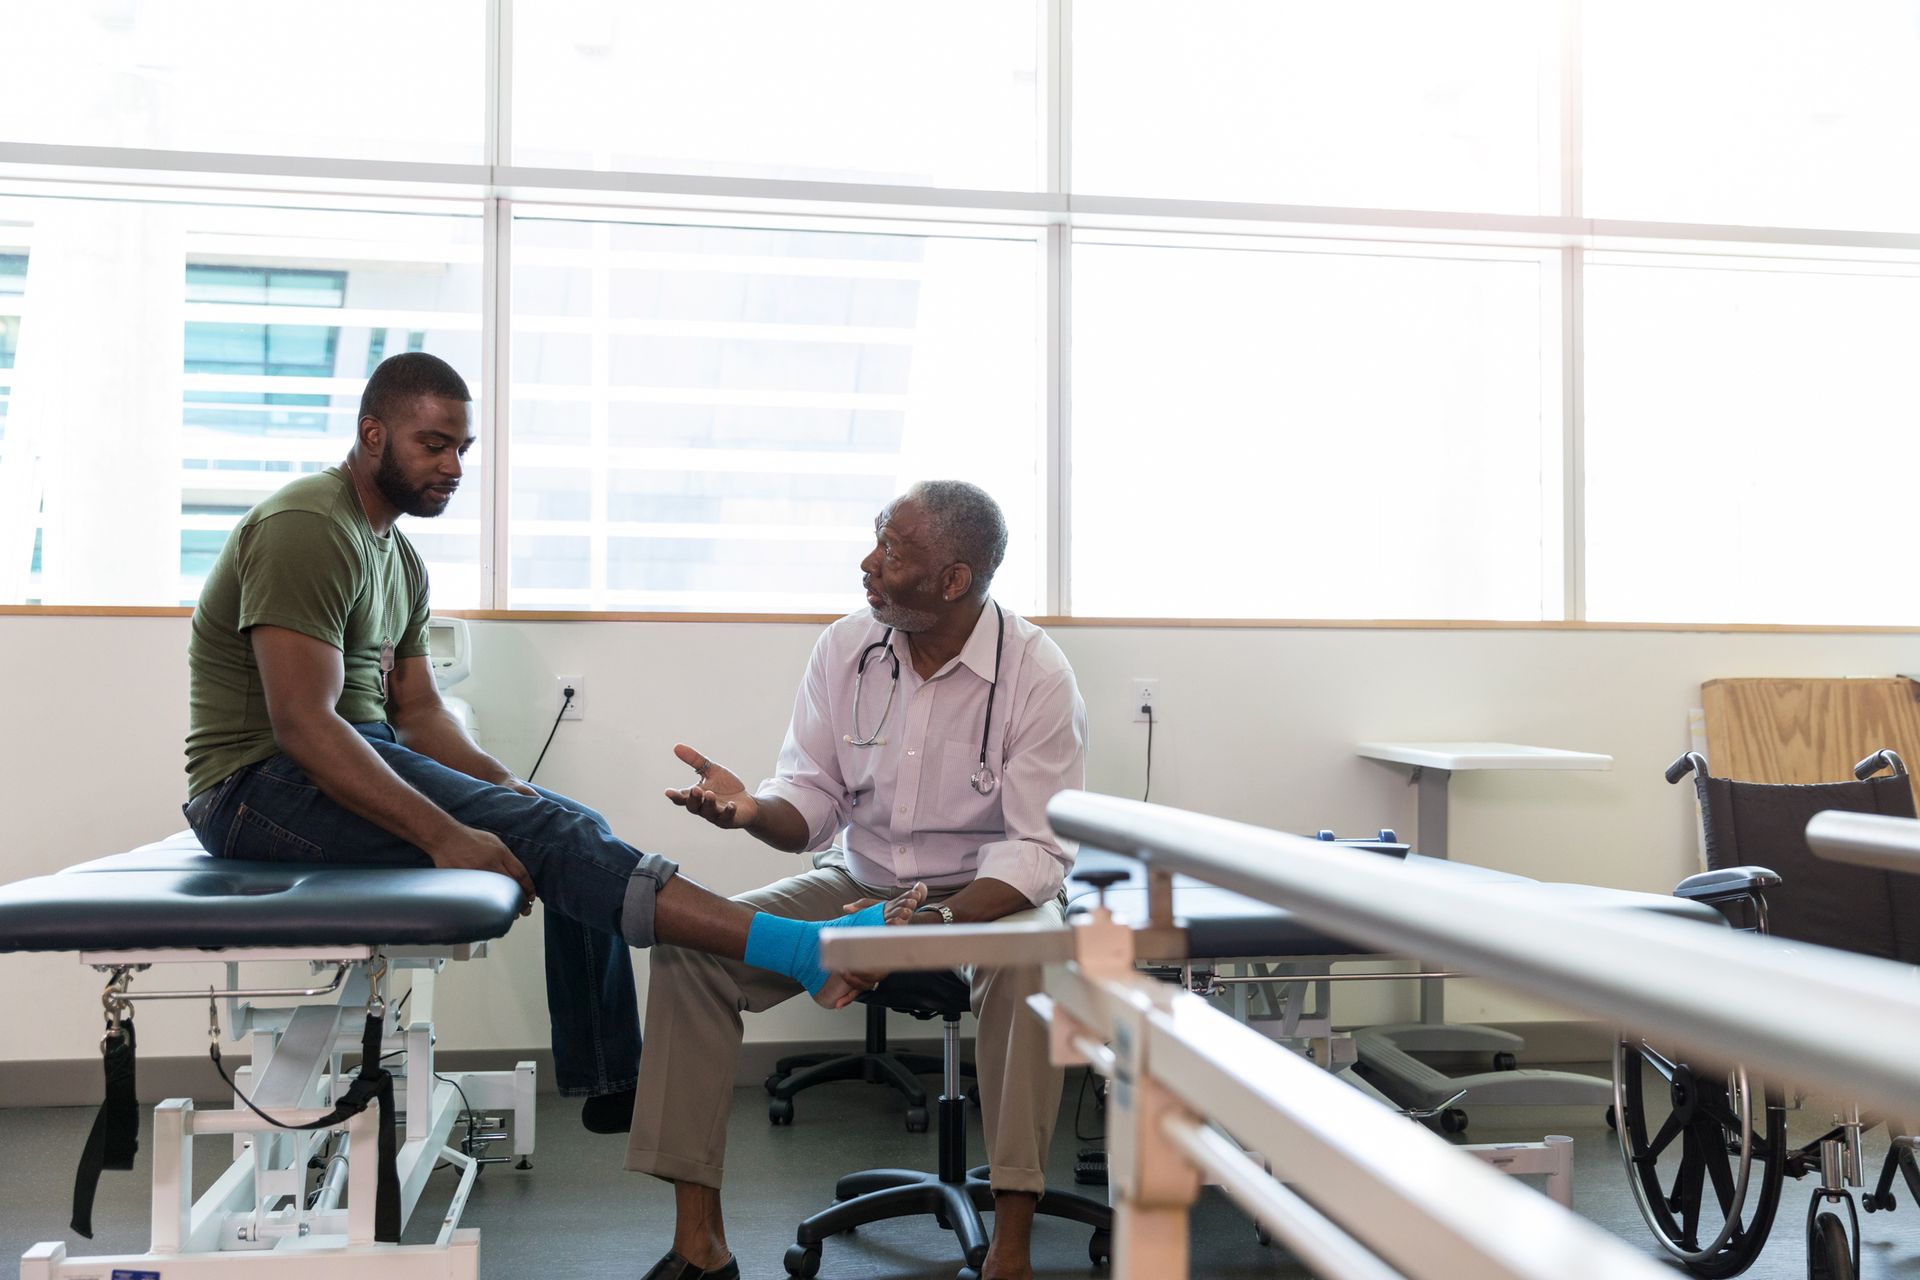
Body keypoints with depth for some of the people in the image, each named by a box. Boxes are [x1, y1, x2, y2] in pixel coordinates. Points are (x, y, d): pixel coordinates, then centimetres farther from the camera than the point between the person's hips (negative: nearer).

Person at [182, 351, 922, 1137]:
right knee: (545, 835, -23)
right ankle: (808, 954, -30)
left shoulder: (397, 555, 16)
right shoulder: (307, 530, -15)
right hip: (260, 786, -9)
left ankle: (608, 1085, 1)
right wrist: (444, 834, -30)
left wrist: (503, 787, -5)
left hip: (345, 768, 9)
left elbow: (416, 711, 13)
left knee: (569, 827, -3)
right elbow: (302, 724, -24)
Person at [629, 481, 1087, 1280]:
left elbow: (1038, 851, -19)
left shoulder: (1036, 675, -17)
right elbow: (811, 807, 0)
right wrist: (754, 810, -24)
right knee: (688, 945, -15)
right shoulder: (846, 649, -4)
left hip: (991, 894, -4)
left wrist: (932, 923, -35)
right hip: (859, 882, 4)